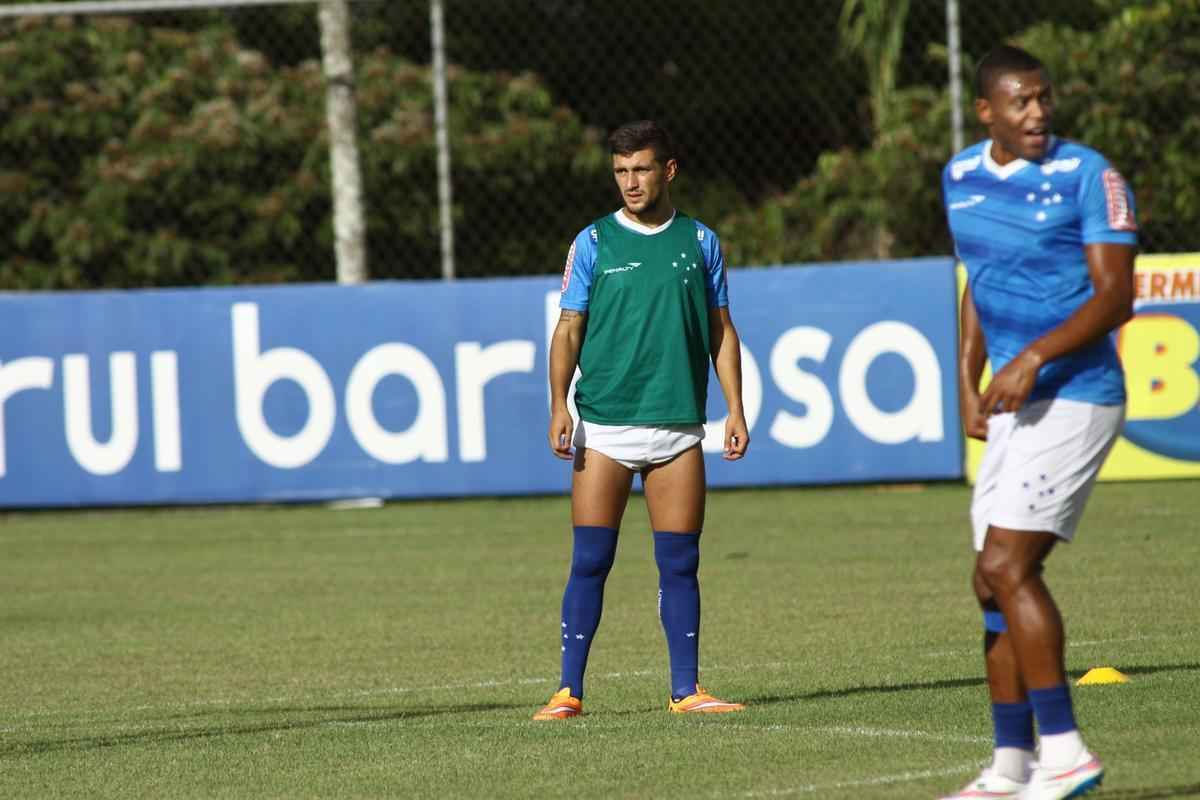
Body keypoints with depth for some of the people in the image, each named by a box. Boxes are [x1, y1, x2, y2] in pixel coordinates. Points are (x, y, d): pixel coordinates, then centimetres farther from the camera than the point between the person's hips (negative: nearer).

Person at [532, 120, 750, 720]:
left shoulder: (699, 241, 8)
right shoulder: (593, 242, 4)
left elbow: (721, 330, 12)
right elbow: (568, 329, 4)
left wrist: (735, 408, 4)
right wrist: (559, 405, -8)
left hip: (678, 431, 2)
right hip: (602, 427, -1)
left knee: (680, 564, 3)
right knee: (590, 562, -4)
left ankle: (685, 689, 8)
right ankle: (569, 690, 0)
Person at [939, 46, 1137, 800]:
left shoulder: (1089, 176, -11)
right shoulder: (961, 177, 10)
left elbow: (1115, 295, -16)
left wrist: (1035, 356, -27)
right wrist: (969, 383, 13)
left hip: (1076, 394, -8)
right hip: (1014, 401, 8)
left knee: (1007, 567, -16)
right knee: (997, 582, 7)